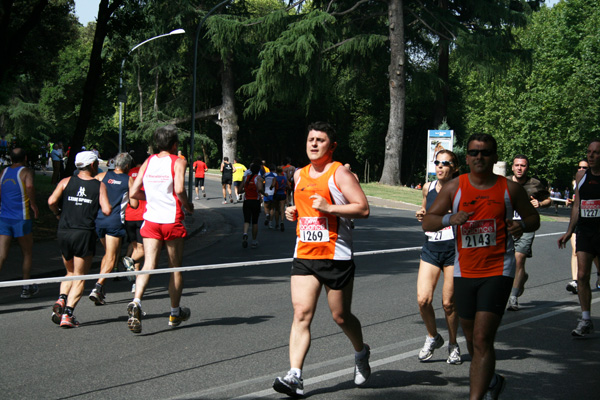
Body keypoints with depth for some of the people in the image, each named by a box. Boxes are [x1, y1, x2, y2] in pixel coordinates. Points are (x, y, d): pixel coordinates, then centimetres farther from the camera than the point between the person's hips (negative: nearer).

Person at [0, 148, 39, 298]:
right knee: (27, 254, 13)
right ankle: (26, 288, 20)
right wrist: (33, 205, -13)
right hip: (21, 219, -4)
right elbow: (29, 186, -25)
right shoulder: (26, 172, -4)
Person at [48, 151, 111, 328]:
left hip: (64, 233, 3)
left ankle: (61, 299, -1)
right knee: (79, 277, 5)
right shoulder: (100, 185, 1)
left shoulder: (66, 182, 5)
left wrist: (58, 214, 11)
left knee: (70, 272, 22)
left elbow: (52, 201, -8)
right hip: (85, 233, -3)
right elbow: (107, 210, -9)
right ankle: (67, 314, -6)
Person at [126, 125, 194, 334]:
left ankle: (136, 302, -31)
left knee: (149, 264, -5)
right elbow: (179, 189, -21)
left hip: (150, 220, 3)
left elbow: (134, 192, 6)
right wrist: (187, 205, -2)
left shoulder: (148, 162, 8)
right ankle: (175, 313, 24)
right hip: (172, 221, -3)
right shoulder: (178, 162, -5)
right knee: (175, 267, 12)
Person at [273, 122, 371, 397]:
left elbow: (363, 209, -12)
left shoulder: (339, 173, -6)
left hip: (336, 256, -4)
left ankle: (361, 354, 37)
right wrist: (293, 212, 8)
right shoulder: (299, 175, 14)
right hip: (304, 256, 5)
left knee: (341, 317, 7)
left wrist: (329, 207, -21)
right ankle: (295, 377, -14)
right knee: (301, 313, -9)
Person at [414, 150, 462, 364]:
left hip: (453, 250, -3)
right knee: (423, 299, -8)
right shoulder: (428, 187, 8)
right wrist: (421, 215, 4)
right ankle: (432, 337, 18)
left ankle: (453, 344, 25)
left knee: (448, 303, 2)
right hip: (430, 248, 4)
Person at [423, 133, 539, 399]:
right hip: (464, 273, 3)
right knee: (472, 340, 16)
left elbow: (533, 218, 12)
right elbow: (427, 222, 2)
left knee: (482, 340, -14)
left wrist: (522, 225, -11)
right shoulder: (454, 187, 2)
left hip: (498, 272, -3)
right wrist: (450, 219, -19)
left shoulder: (509, 188, 1)